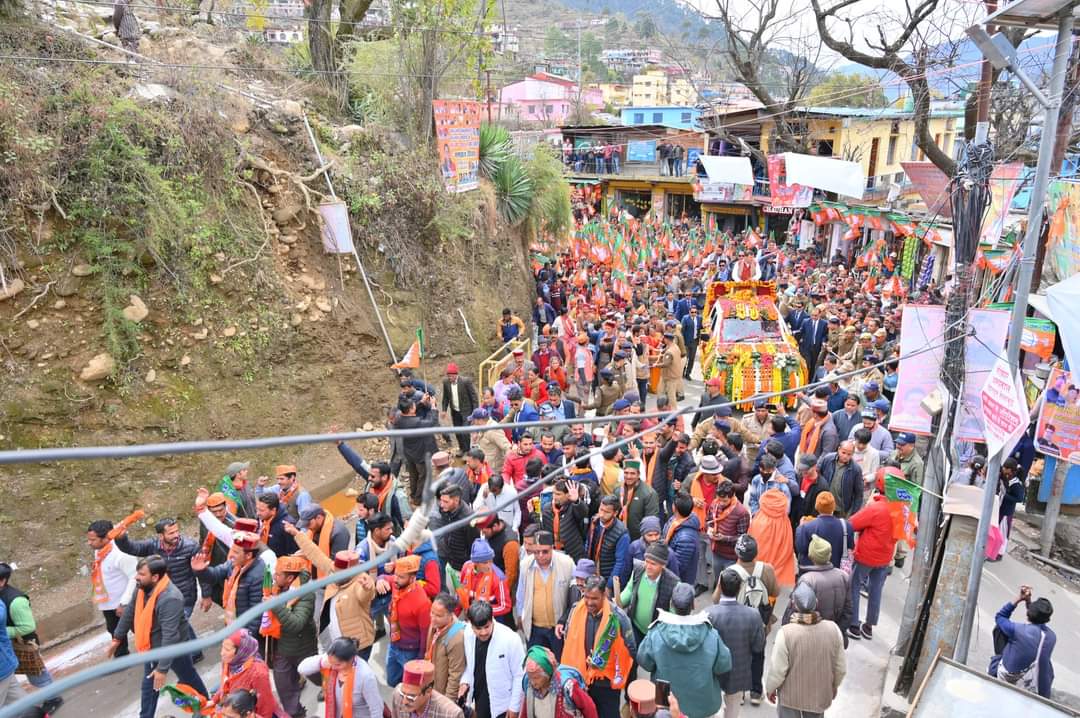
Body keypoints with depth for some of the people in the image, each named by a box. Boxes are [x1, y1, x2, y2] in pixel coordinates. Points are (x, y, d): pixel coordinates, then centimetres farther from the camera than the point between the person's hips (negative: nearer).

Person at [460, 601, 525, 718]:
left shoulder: (510, 639, -23)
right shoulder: (468, 635, -7)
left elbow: (520, 676, -14)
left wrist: (514, 706, -10)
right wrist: (465, 681, -7)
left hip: (500, 704, -5)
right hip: (478, 701, 5)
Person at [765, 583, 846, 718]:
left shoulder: (786, 633, -28)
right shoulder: (833, 629, -18)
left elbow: (778, 670, -19)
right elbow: (841, 667, -4)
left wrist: (770, 688, 0)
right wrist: (834, 685, 15)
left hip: (791, 695, -3)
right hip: (820, 694, 3)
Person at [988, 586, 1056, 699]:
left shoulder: (1018, 630, -24)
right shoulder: (1052, 636, -10)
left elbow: (1000, 616, -3)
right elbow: (1037, 621, 14)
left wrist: (1019, 599, -5)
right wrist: (1028, 601, 11)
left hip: (1007, 679, -4)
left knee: (999, 627, 5)